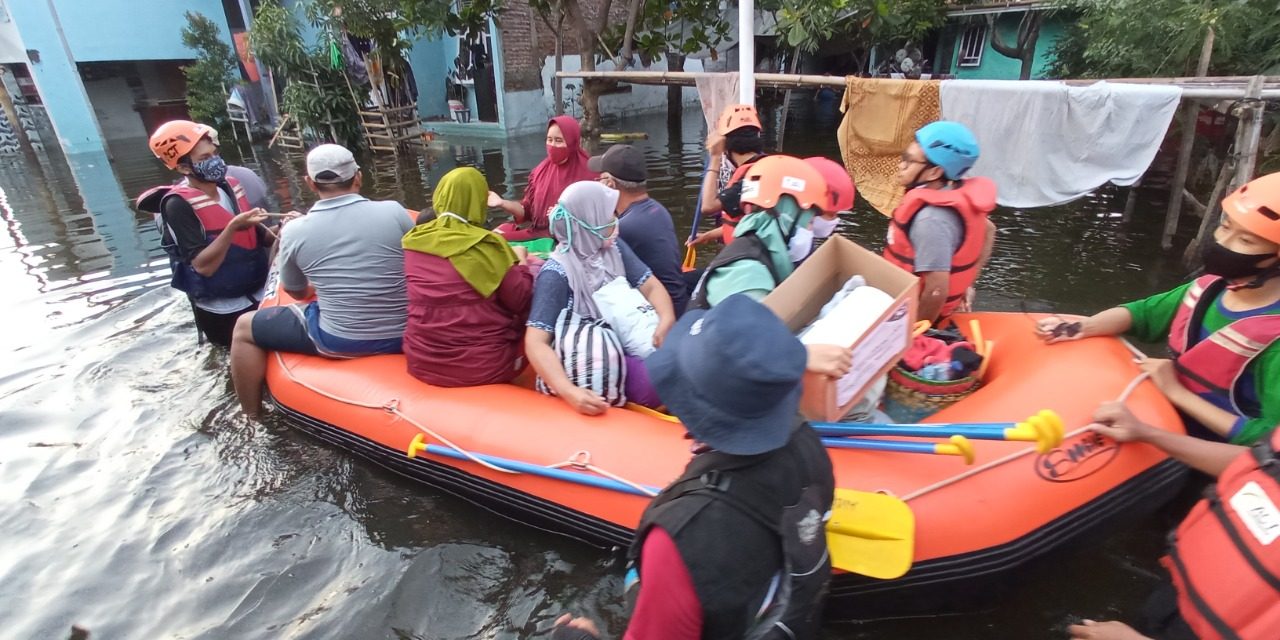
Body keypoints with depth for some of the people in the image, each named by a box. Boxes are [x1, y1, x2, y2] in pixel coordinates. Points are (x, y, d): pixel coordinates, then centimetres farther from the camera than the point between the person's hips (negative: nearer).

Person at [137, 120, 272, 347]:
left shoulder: (230, 186, 3)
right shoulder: (179, 205, -16)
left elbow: (257, 239, 7)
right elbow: (203, 266, -24)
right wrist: (233, 227, -33)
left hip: (260, 294, 6)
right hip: (223, 311, -6)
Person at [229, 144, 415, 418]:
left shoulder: (294, 230, -6)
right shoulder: (394, 211, -7)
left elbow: (297, 292, 11)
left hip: (340, 342, -2)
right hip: (403, 334, 3)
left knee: (245, 328, 20)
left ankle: (251, 420, 30)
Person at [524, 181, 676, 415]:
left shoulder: (614, 248, 5)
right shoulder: (557, 274, -15)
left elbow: (651, 286, 2)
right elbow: (535, 343, -22)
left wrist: (667, 320, -22)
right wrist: (569, 391, -38)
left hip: (627, 344, 6)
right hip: (588, 362, -6)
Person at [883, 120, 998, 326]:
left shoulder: (931, 219, -29)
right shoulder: (959, 194, -3)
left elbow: (936, 291, -29)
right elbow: (988, 231, 16)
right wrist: (966, 284, 17)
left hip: (916, 313, -9)